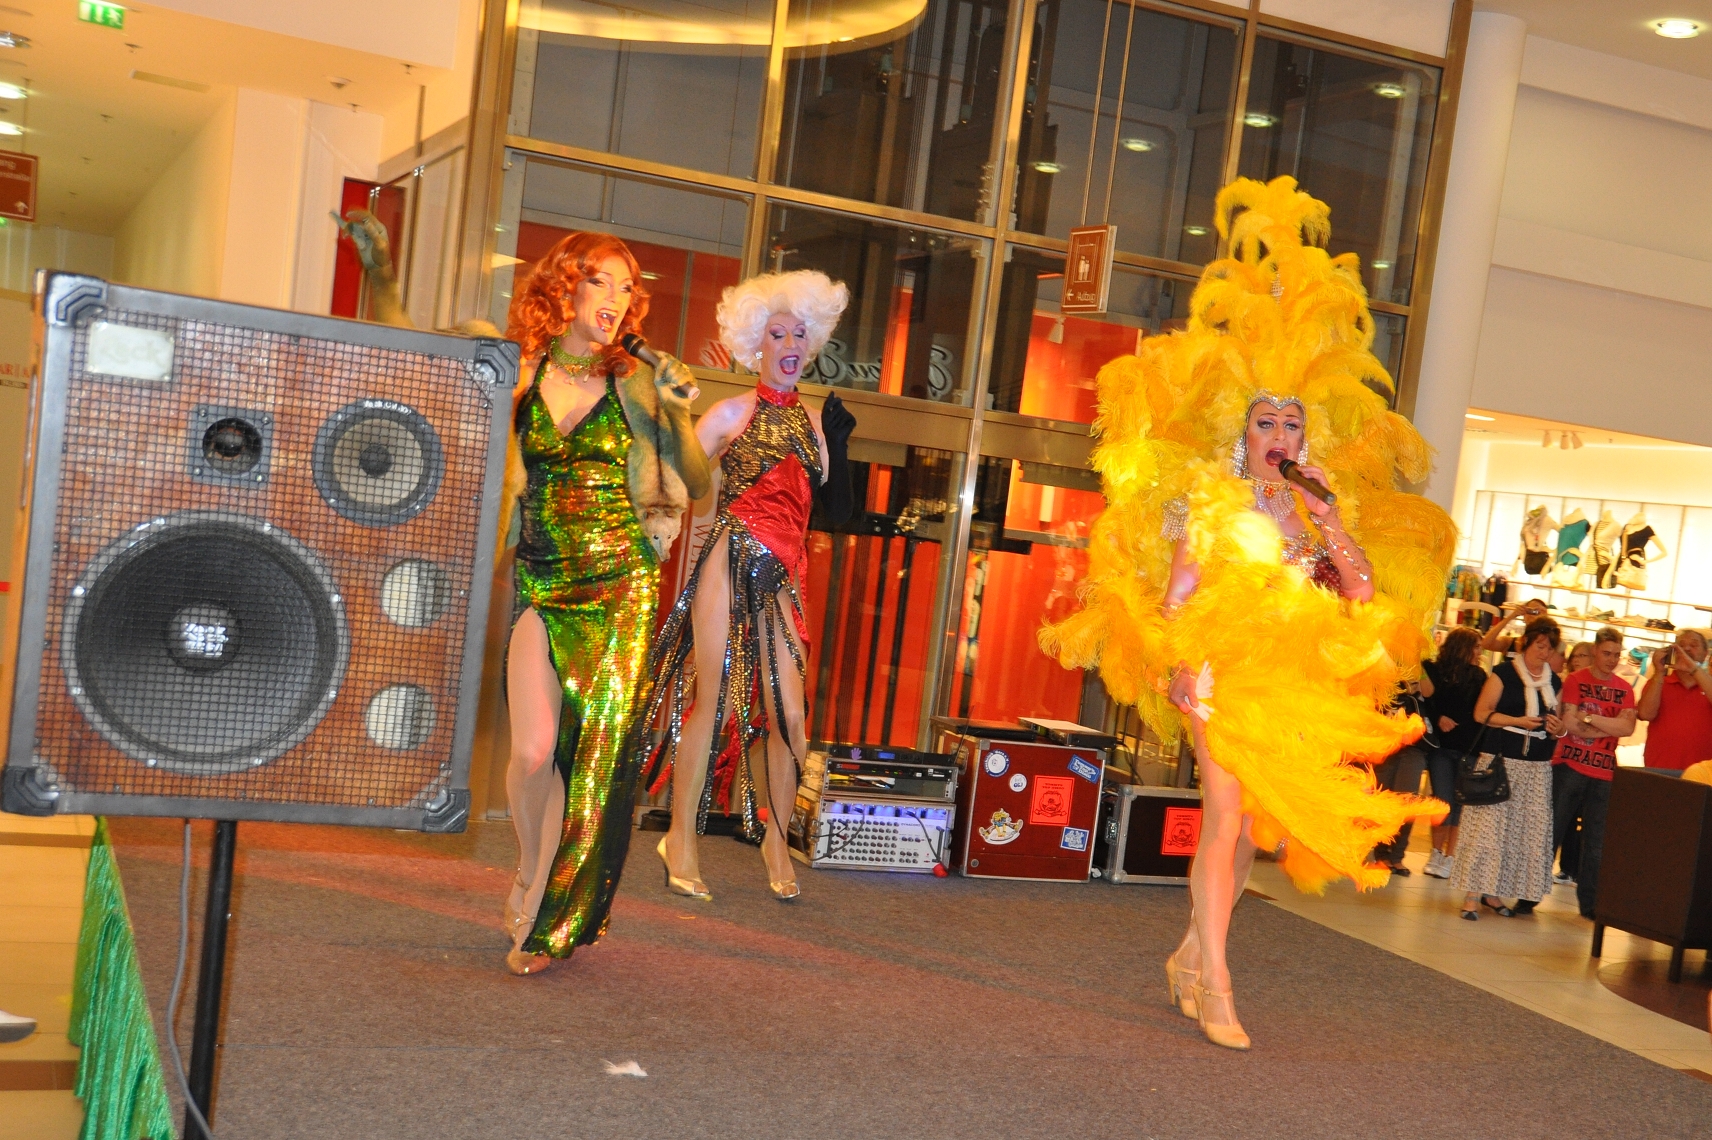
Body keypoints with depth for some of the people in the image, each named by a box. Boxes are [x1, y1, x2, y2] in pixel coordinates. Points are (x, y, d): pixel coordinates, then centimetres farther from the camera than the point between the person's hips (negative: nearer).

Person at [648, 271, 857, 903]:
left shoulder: (815, 420, 14)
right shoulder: (733, 412, 3)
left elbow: (833, 511, 11)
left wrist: (838, 444, 2)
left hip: (782, 578, 4)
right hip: (730, 565, -3)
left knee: (789, 716, -2)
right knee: (713, 702, -4)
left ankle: (775, 838, 17)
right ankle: (681, 839, 10)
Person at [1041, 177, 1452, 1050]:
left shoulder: (1315, 507, 11)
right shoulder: (1213, 495, -1)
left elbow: (1363, 592, 2)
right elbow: (1178, 585, -4)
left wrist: (1330, 515, -7)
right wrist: (1173, 662, -13)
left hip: (1292, 680, 5)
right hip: (1221, 667, -5)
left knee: (1254, 823, 9)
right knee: (1226, 814, -13)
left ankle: (1190, 956, 26)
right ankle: (1215, 987, -9)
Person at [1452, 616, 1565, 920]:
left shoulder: (1553, 681, 13)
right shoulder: (1504, 672, -2)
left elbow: (1556, 723, 21)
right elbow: (1481, 713, -5)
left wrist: (1557, 728, -2)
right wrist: (1518, 721, -17)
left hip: (1537, 766, 5)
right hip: (1500, 759, -5)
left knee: (1525, 829, 3)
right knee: (1487, 824, -9)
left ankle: (1492, 892, 11)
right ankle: (1472, 893, -6)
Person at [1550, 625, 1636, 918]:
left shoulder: (1624, 689, 9)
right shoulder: (1575, 680, -1)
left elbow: (1627, 727, -7)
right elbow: (1569, 724, -12)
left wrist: (1590, 718, -15)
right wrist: (1609, 727, -9)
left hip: (1604, 773, 3)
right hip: (1569, 766, -3)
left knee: (1596, 843, 5)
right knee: (1551, 832, -1)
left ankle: (1589, 902, 13)